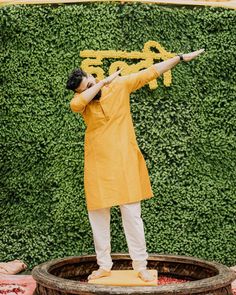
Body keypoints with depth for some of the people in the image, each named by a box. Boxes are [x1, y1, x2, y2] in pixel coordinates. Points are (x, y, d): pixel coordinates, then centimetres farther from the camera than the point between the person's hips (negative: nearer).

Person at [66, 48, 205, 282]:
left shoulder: (120, 85, -1)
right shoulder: (82, 102, 0)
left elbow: (152, 72, 1)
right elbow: (75, 104, -25)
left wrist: (181, 57, -1)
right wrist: (104, 82, -18)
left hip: (125, 164, -2)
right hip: (98, 166, 2)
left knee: (132, 215, -1)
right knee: (98, 216, 6)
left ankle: (140, 266, 5)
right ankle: (104, 265, 18)